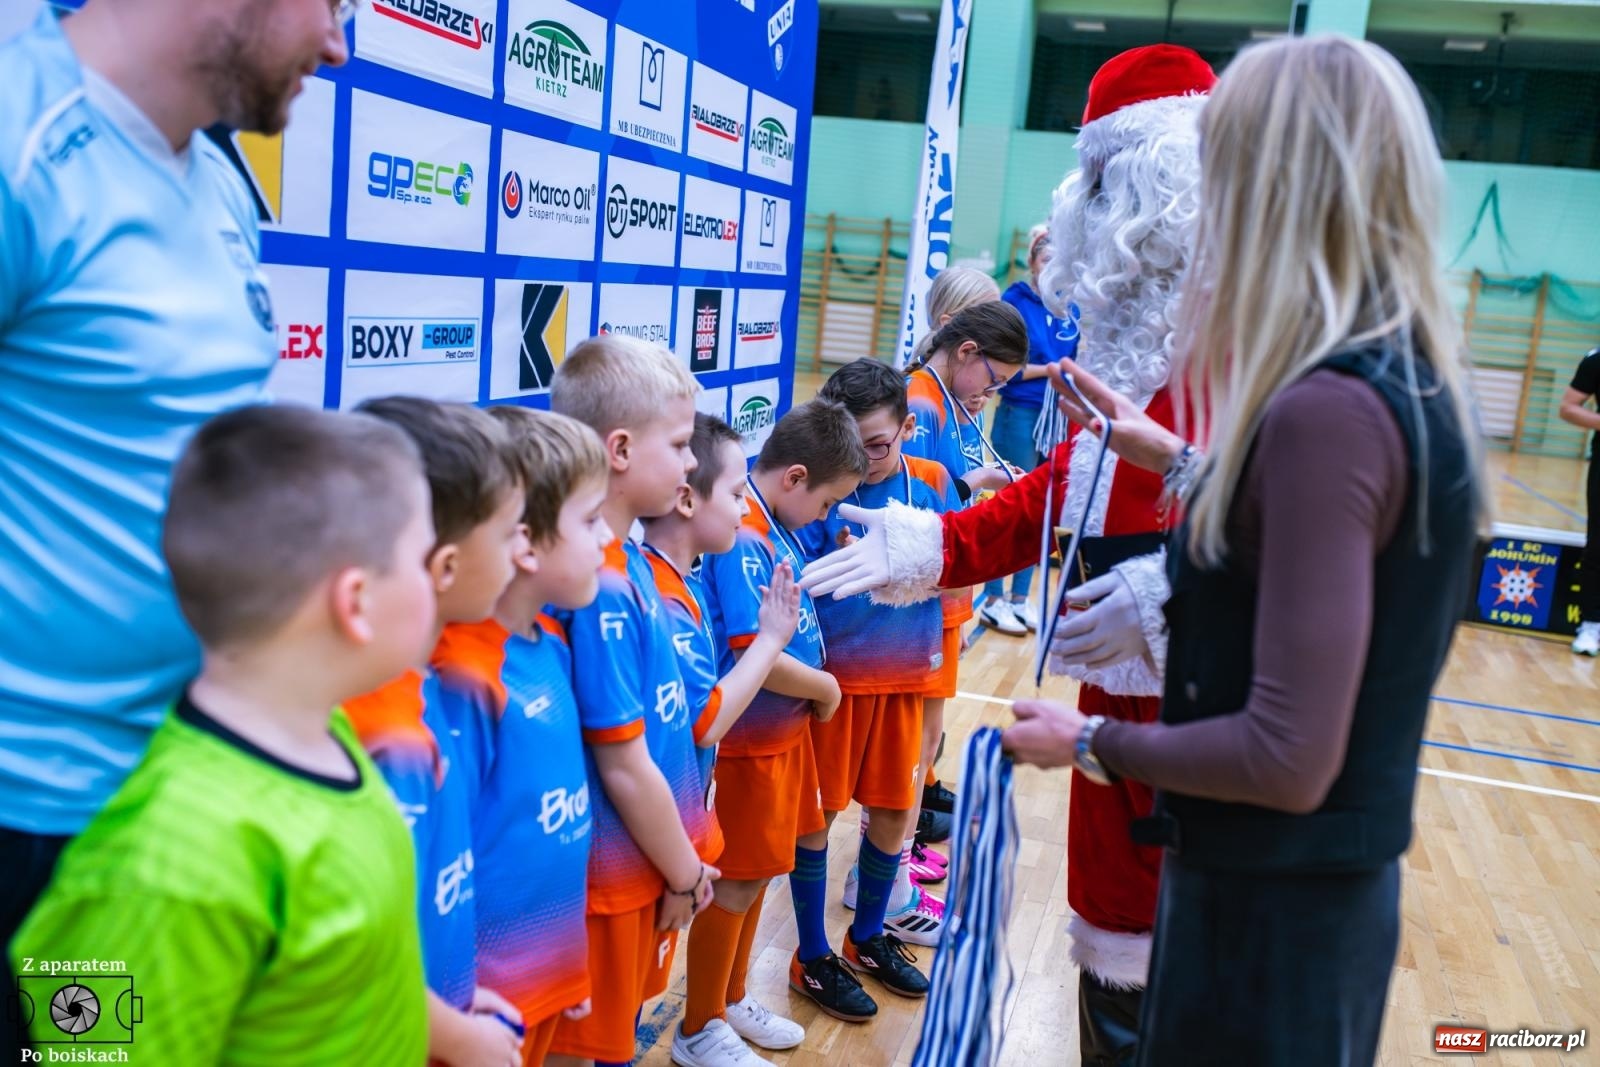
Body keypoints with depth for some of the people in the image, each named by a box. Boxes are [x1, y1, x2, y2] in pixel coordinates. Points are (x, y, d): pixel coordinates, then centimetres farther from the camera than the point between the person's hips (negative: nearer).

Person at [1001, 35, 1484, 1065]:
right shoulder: (1413, 382, 2)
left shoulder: (1326, 411, -27)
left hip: (1273, 905, -8)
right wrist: (1190, 462, 21)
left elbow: (1286, 758, -27)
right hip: (1328, 887, 9)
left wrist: (1091, 742, -13)